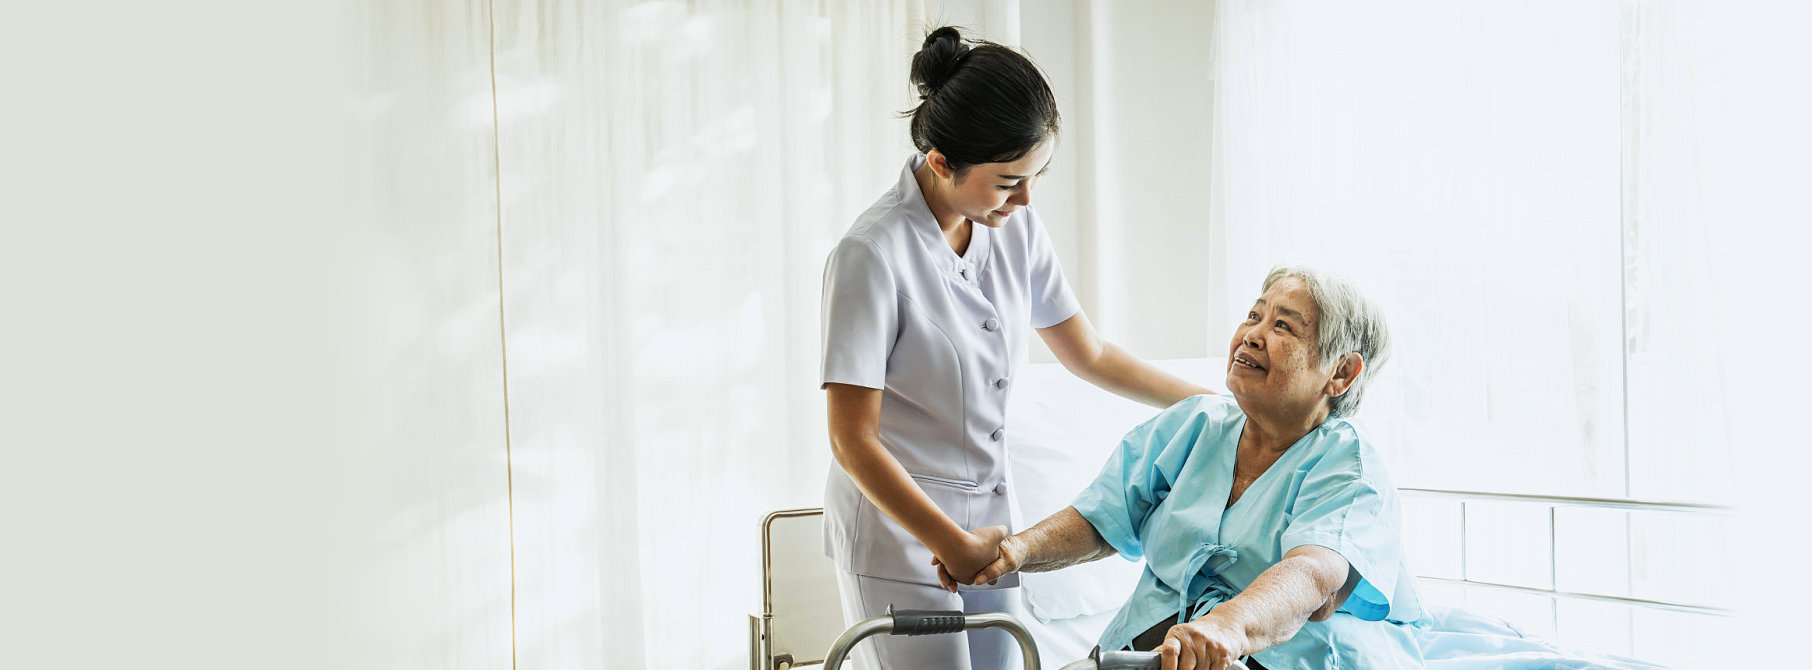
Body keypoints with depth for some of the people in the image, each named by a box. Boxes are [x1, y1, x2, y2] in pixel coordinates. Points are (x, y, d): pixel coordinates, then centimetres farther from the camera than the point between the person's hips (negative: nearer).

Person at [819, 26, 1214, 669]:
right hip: (898, 528, -6)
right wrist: (954, 545, -22)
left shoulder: (1015, 228, 0)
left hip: (985, 518, 6)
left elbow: (1088, 354, 13)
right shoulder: (871, 256, -21)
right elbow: (853, 442, -20)